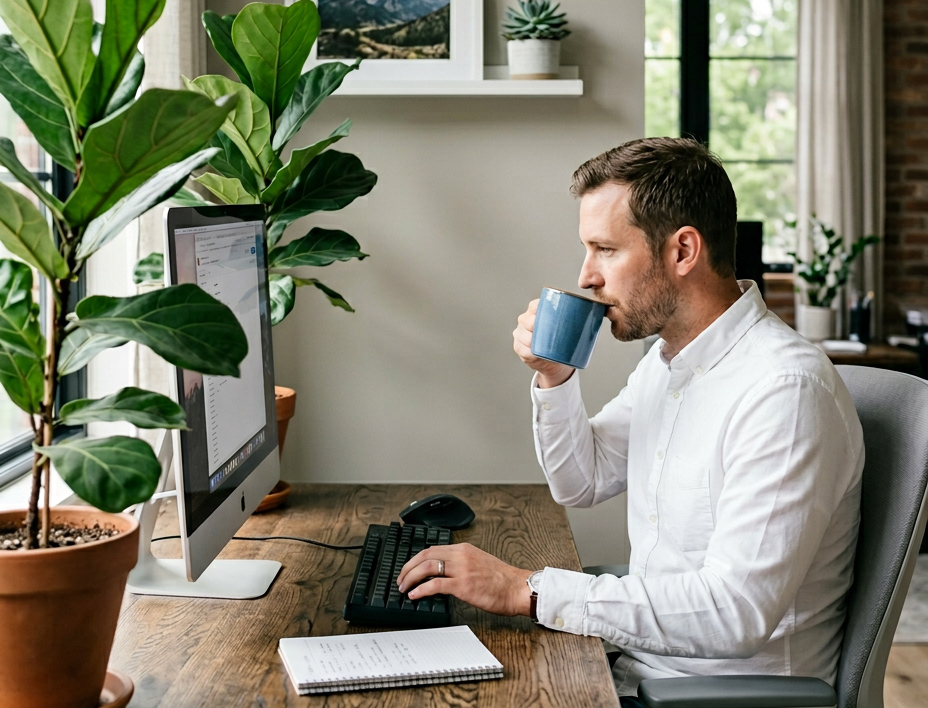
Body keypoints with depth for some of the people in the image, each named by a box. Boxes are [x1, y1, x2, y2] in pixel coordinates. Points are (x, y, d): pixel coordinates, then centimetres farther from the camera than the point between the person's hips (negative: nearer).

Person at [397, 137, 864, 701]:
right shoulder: (667, 359, 7)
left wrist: (528, 590, -27)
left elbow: (737, 610, -29)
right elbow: (582, 483, 19)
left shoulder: (786, 389, -23)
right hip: (637, 667, 8)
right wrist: (554, 376, 0)